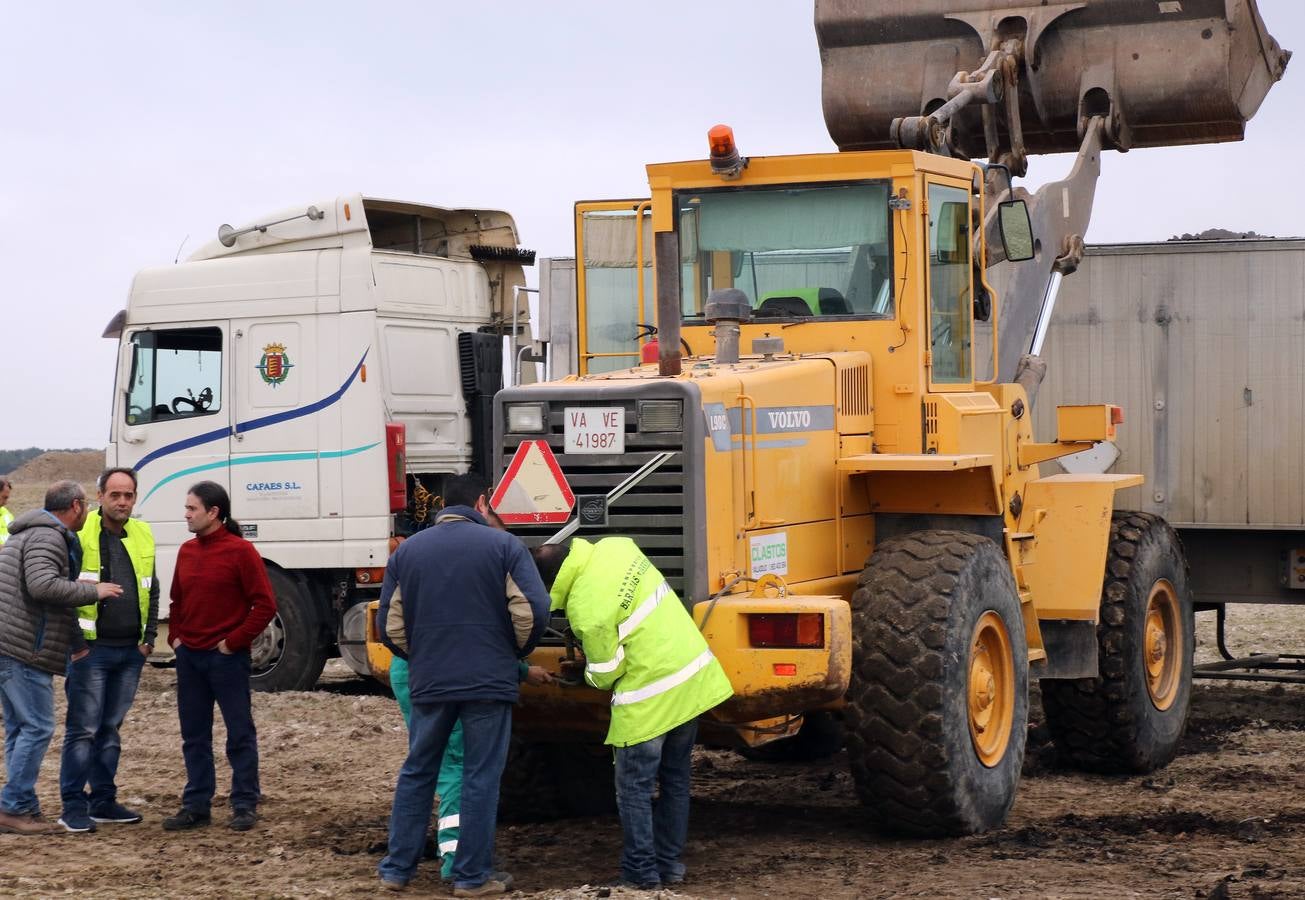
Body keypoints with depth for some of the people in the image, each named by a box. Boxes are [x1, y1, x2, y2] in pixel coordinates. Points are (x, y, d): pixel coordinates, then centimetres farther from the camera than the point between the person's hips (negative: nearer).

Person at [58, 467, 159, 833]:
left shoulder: (143, 535, 10)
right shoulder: (79, 533, -8)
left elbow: (152, 591, 20)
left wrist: (150, 636, 13)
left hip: (131, 651, 6)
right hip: (92, 648, -6)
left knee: (110, 728, 13)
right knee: (83, 728, -4)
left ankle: (103, 801, 20)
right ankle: (73, 806, 1)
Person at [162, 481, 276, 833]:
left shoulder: (240, 551, -10)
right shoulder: (187, 551, 10)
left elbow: (265, 605, -12)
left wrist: (233, 642, -13)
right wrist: (175, 637, 8)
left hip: (226, 657, -7)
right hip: (189, 657, 7)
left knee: (240, 734, 1)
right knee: (194, 736, 11)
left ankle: (245, 805, 8)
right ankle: (196, 806, 17)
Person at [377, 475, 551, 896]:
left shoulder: (407, 550, 7)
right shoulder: (503, 544, -3)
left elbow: (392, 624, 8)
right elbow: (533, 610, -10)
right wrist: (516, 652, 8)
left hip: (428, 682, 3)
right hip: (490, 680, -3)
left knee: (417, 772, 15)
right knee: (480, 778, 4)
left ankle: (396, 868, 18)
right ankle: (473, 876, 7)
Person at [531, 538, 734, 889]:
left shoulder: (586, 609, -23)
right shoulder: (614, 548, -2)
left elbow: (604, 671, -10)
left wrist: (591, 676, 11)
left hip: (650, 698, -8)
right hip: (693, 676, 8)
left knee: (635, 787, 6)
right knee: (675, 779, 17)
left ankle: (641, 870, 11)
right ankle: (671, 863, 25)